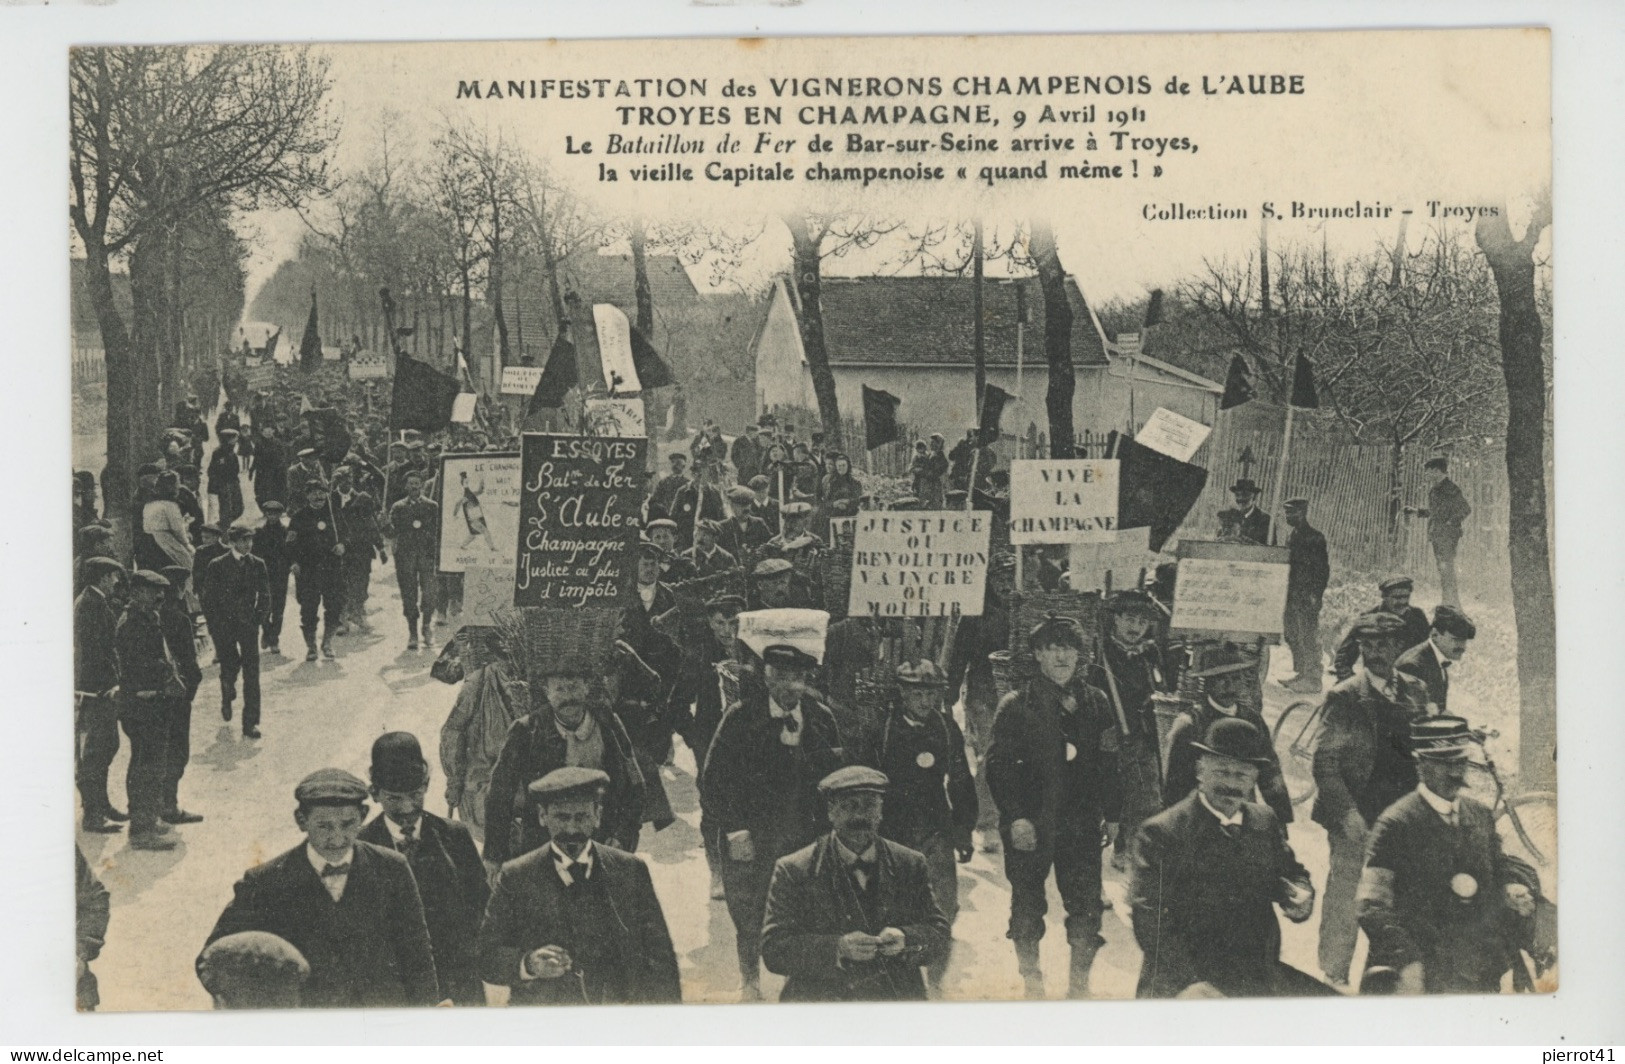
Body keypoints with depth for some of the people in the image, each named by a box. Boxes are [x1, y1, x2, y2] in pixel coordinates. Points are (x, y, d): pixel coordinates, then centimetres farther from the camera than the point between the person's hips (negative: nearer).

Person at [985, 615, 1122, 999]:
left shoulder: (1095, 703, 7)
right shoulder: (1016, 705, -4)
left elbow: (1109, 762, 12)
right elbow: (998, 765, -7)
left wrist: (1112, 813, 7)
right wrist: (1015, 817, -15)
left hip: (1081, 825, 2)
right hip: (1030, 826, -2)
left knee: (1087, 907, 2)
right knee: (1027, 909, 7)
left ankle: (1079, 983, 17)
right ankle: (1032, 985, 22)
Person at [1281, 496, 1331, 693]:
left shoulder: (1316, 537, -9)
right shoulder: (1292, 536, 15)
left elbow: (1323, 569, -11)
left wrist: (1315, 595, -16)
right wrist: (1286, 592, 16)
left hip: (1308, 596, -8)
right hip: (1292, 595, 8)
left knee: (1308, 638, -5)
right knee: (1292, 636, 12)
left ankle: (1311, 679, -1)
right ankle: (1300, 674, 21)